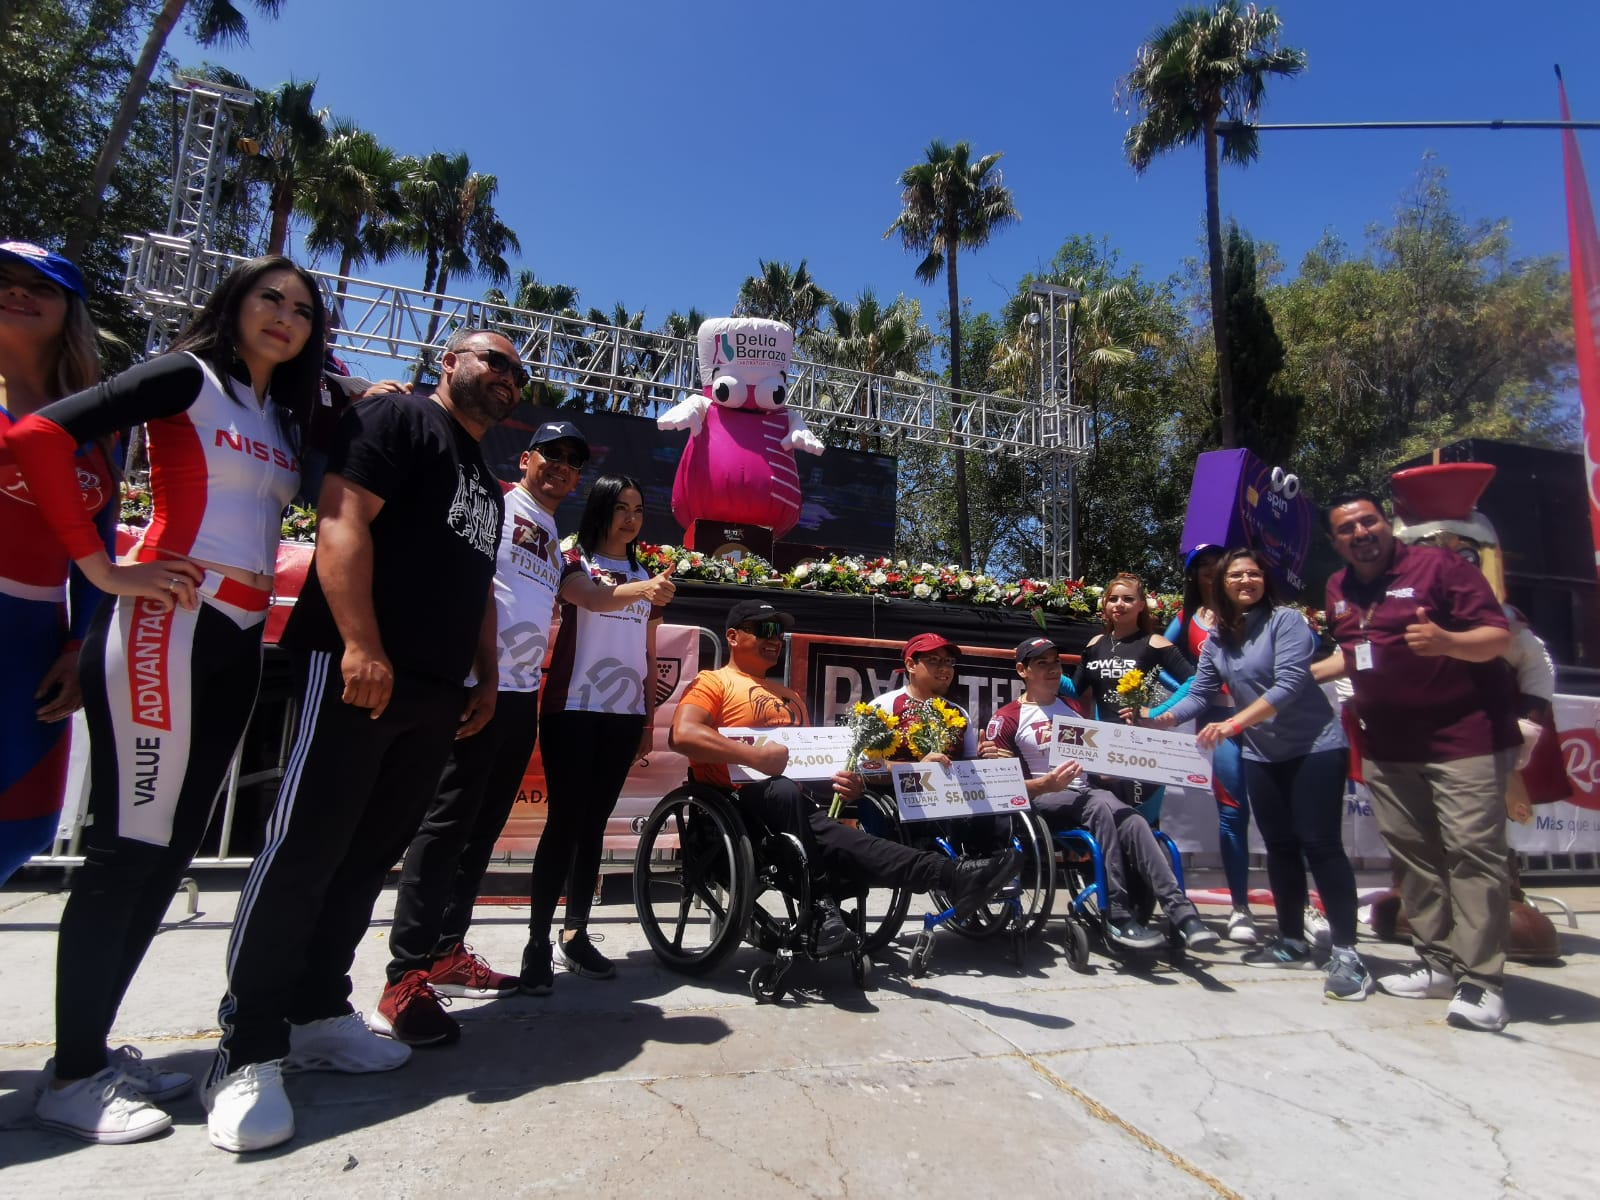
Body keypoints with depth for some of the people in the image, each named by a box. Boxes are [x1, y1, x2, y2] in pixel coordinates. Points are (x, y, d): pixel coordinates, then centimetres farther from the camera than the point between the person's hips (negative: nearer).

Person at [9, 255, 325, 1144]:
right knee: (128, 847, -3)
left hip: (237, 641, 8)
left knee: (172, 847, 11)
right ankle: (72, 1076, 10)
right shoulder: (187, 377, -2)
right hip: (165, 626, -8)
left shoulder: (284, 419, 19)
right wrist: (104, 571, -14)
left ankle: (95, 1048, 23)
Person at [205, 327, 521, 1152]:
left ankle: (316, 1014, 22)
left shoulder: (487, 483, 26)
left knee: (369, 855, 11)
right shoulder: (399, 418, 1)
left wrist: (486, 676, 19)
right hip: (356, 668, -8)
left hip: (435, 691, 9)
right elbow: (343, 520, -13)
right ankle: (249, 1050, 3)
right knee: (304, 850, -6)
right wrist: (361, 644, -22)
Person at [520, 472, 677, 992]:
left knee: (595, 823, 8)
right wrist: (643, 590, -42)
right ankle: (537, 943, -1)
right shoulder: (573, 562, 1)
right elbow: (593, 599, -23)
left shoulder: (644, 576, 16)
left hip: (624, 714, 5)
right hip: (574, 710, -4)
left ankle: (576, 935, 15)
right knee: (564, 821, -8)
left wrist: (651, 716, 12)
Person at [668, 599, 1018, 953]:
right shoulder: (712, 682, 6)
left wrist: (840, 779, 0)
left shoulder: (790, 696, 30)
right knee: (783, 791, -40)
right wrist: (756, 756, -25)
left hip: (794, 801, 6)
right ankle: (818, 910, -40)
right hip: (739, 801, -5)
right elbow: (682, 735, -14)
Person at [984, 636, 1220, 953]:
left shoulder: (1073, 707, 22)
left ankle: (1180, 909, -36)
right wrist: (1049, 783, -22)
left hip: (1085, 794, 5)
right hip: (1041, 802, -5)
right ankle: (1118, 916, -33)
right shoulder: (1006, 719, 3)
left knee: (1132, 821, -28)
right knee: (1101, 805, -34)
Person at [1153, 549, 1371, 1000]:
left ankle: (1346, 954, -1)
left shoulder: (1286, 621, -12)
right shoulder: (1216, 639, 6)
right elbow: (1200, 694, 3)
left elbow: (1288, 684, -22)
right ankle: (1292, 941, 24)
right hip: (1262, 754, 6)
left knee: (1320, 844, -9)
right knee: (1280, 846, 12)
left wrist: (1234, 723, -31)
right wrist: (1163, 720, -14)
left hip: (1314, 745, -6)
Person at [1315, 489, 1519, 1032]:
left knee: (1472, 851, -8)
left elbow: (1498, 637, -12)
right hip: (1387, 747, 7)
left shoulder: (1439, 565, -7)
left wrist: (1447, 642, -31)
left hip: (1465, 737, -6)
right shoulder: (1338, 589, 12)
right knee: (1412, 855, 9)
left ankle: (1480, 982, -3)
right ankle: (1438, 965, 19)